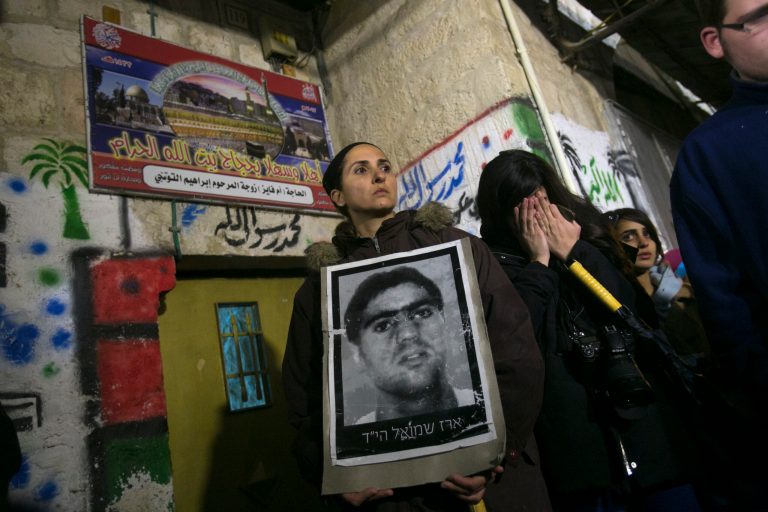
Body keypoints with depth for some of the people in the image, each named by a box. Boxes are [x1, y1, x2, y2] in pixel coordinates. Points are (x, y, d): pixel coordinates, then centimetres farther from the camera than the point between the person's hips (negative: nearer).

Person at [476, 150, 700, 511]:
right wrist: (538, 261, -12)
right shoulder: (494, 263, -4)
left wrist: (573, 251, -7)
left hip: (636, 405, 4)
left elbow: (630, 306, 0)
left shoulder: (585, 231, 9)